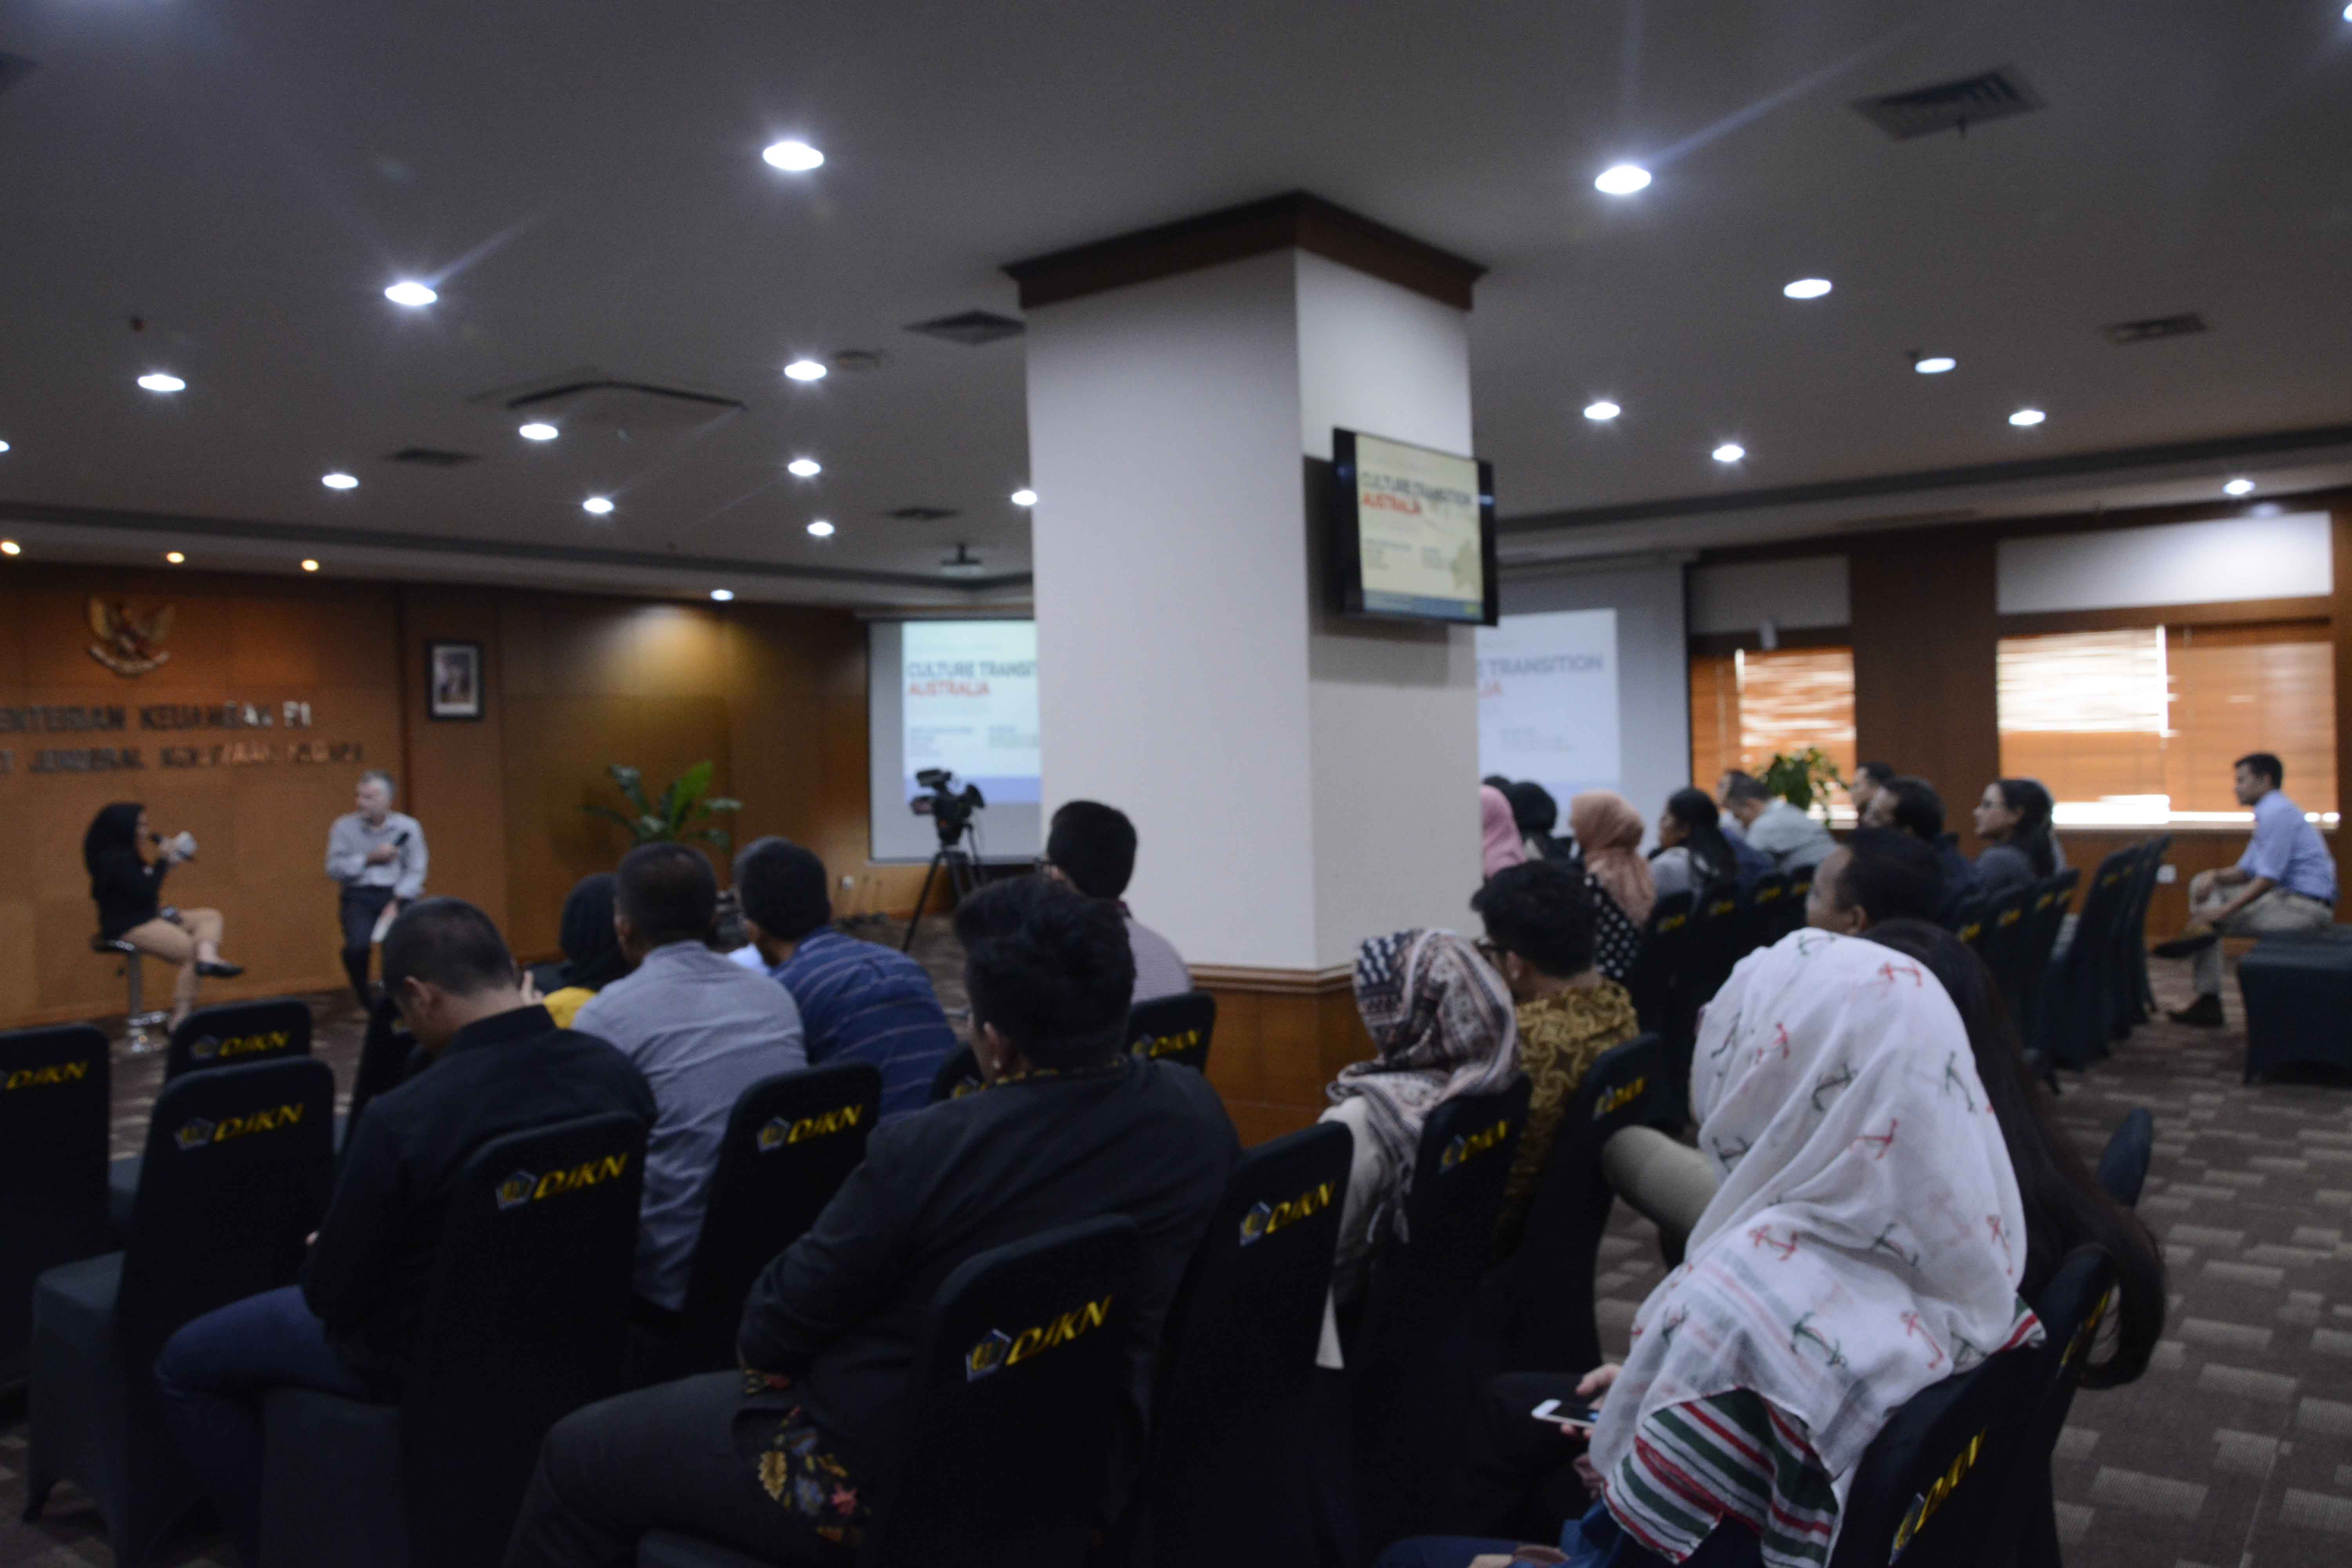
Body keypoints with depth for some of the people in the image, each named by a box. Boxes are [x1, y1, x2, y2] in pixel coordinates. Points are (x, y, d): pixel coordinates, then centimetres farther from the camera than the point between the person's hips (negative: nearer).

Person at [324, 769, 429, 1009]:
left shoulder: (408, 827, 3)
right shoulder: (344, 826, 3)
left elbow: (416, 871, -1)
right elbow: (334, 868, -2)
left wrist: (396, 902, -13)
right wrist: (369, 859, -12)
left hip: (399, 893, 0)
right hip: (359, 896, 0)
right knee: (357, 946, -27)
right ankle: (366, 1003, 1)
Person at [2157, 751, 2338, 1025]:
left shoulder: (2277, 813, -17)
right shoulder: (2269, 813, 17)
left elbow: (2268, 879, -22)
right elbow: (2246, 872, 18)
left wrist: (2225, 910, -21)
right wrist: (2217, 877, -3)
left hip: (2306, 907, -11)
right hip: (2290, 897, 11)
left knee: (2207, 918, -17)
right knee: (2202, 885, 9)